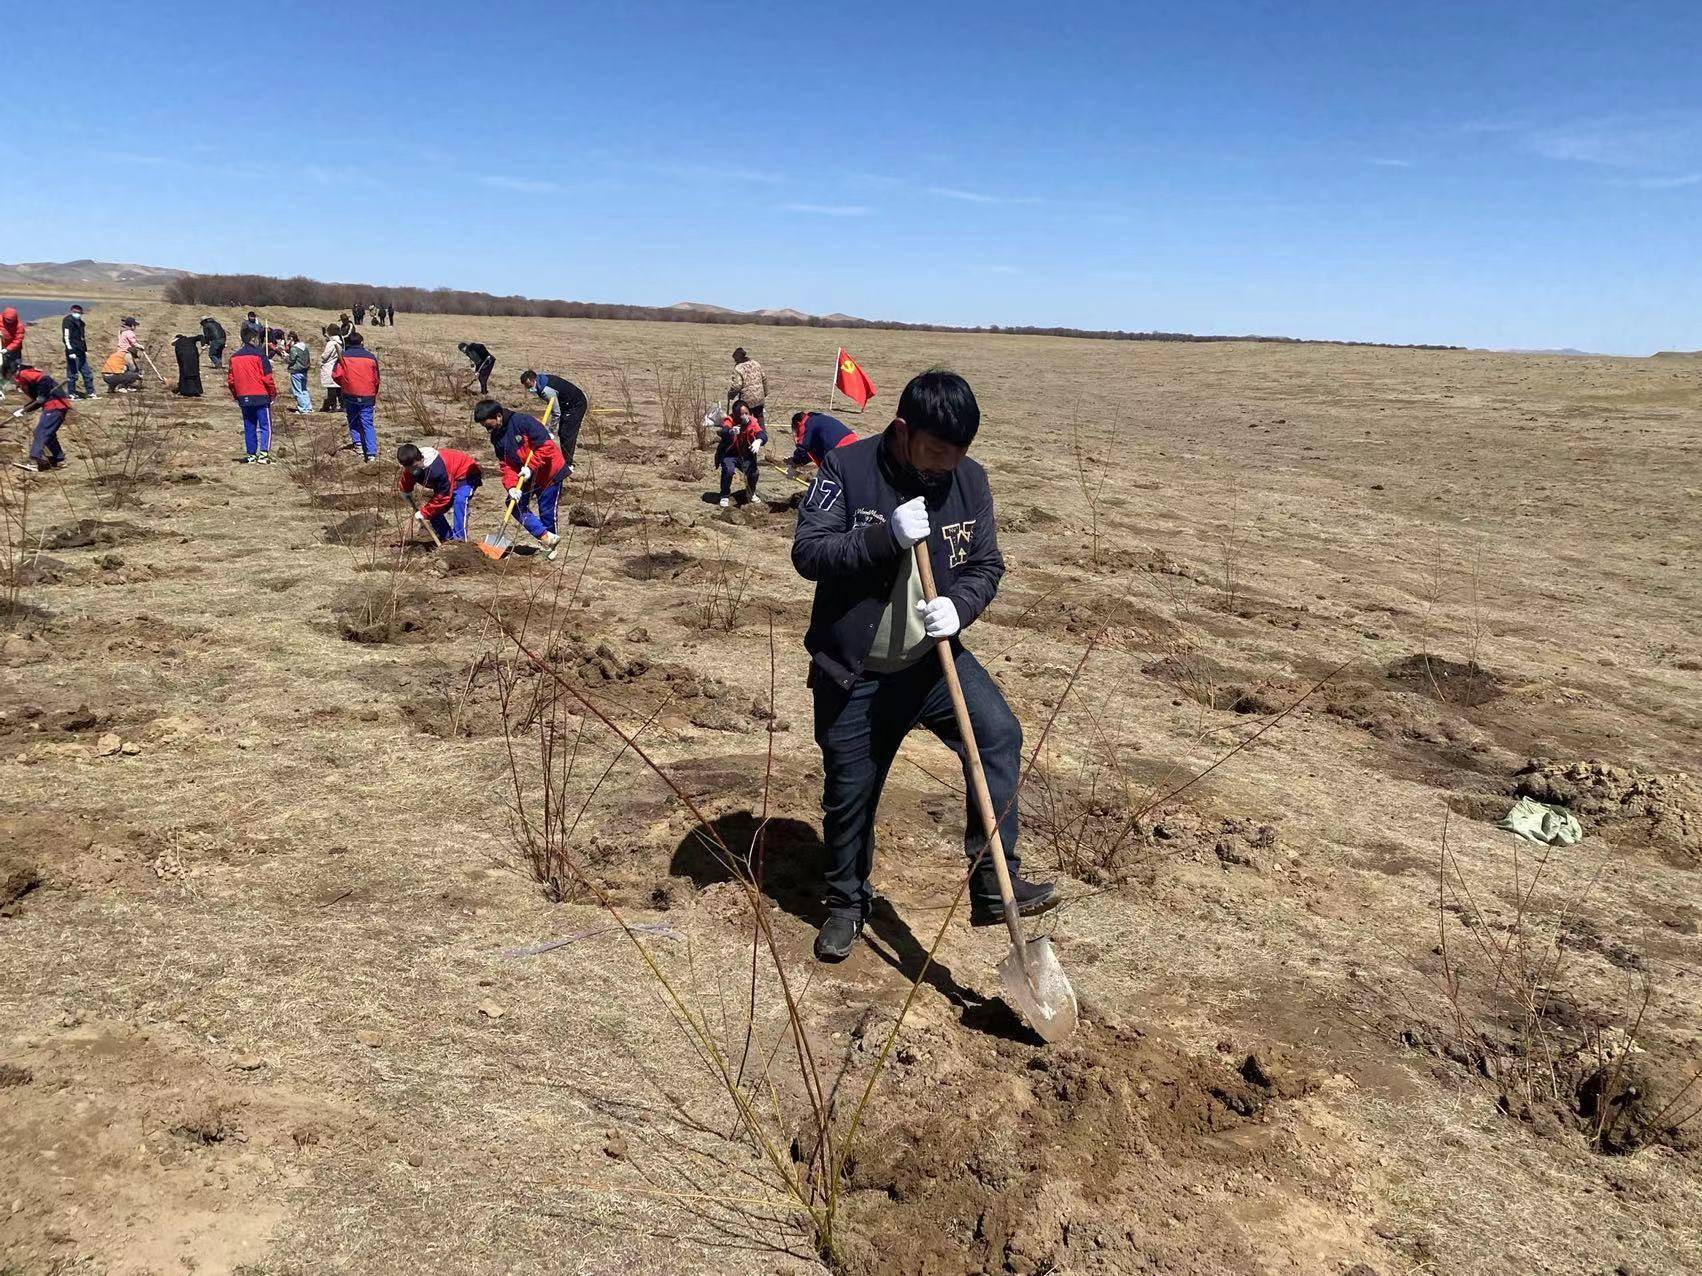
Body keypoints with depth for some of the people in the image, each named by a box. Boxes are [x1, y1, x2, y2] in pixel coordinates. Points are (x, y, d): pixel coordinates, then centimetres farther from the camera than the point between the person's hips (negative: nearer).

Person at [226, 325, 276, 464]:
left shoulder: (234, 357, 8)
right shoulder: (259, 355, -9)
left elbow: (230, 380, 11)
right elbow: (267, 378, -11)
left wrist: (236, 396, 20)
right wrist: (273, 394, 2)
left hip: (243, 398, 5)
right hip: (260, 397, -5)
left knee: (249, 428, 12)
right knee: (265, 426, -2)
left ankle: (251, 455, 13)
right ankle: (263, 454, -12)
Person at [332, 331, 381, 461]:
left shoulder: (343, 356, -2)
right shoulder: (371, 357, 3)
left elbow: (336, 375, -8)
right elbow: (376, 379, 8)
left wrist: (344, 385, 12)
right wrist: (375, 396, 20)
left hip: (350, 395, 0)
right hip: (368, 396, 1)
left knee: (353, 421, 20)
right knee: (368, 424, 1)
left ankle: (357, 442, 4)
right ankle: (371, 453, -7)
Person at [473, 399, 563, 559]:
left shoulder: (523, 422, -25)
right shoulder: (496, 438, -2)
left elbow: (546, 446, -26)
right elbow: (507, 465, -5)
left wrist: (530, 467, -27)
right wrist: (511, 487, -21)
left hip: (549, 472, -7)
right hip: (526, 476, 8)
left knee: (547, 511, -1)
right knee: (516, 504, -3)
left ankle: (551, 545, 19)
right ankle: (546, 537, -4)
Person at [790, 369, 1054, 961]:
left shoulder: (969, 480, -3)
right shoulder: (846, 468, -13)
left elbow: (986, 565, 1)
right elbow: (808, 552, -18)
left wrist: (958, 605, -21)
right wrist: (887, 536, -30)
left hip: (931, 658, 3)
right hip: (853, 671, -2)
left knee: (999, 733, -20)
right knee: (849, 793, 9)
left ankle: (993, 882, -12)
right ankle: (846, 902, 33)